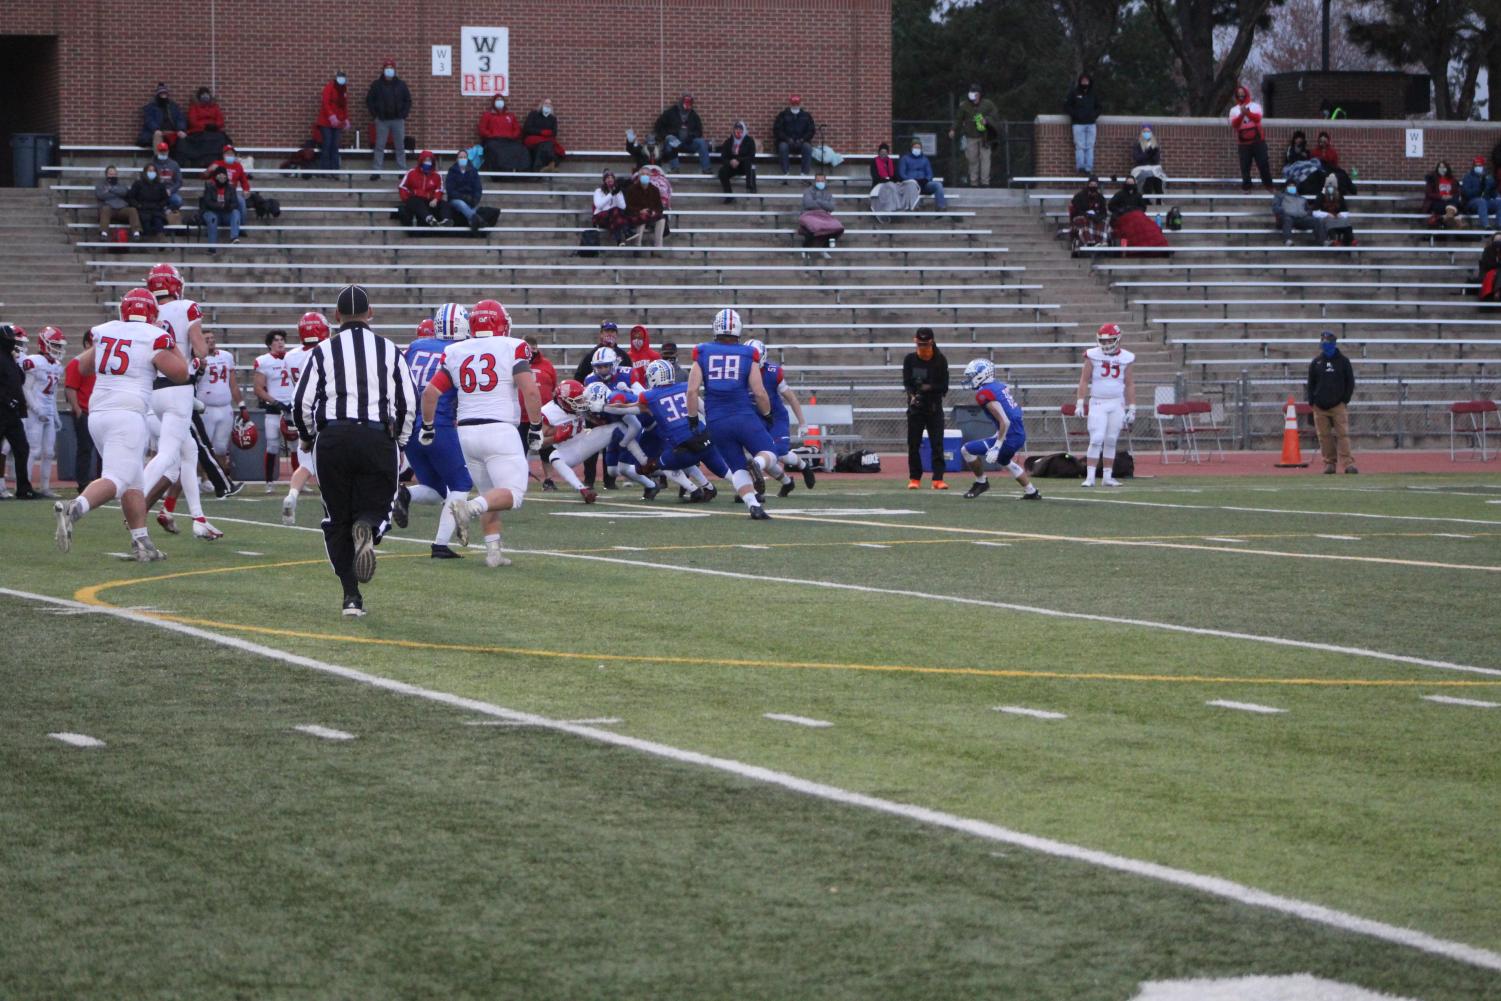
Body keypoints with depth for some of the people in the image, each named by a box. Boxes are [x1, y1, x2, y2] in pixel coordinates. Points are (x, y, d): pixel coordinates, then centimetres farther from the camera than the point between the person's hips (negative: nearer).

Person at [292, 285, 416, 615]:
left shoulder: (324, 352, 5)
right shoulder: (390, 351, 8)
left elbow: (302, 404, 4)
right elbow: (408, 405, 8)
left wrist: (307, 438, 24)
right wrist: (399, 445, 24)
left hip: (333, 438, 0)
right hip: (378, 437, 0)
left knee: (337, 519, 11)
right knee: (377, 506, 10)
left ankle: (351, 595, 2)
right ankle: (367, 528, -29)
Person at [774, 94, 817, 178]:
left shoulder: (806, 116, 12)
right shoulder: (783, 115, 9)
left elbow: (811, 130, 8)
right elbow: (777, 130, 2)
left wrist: (802, 139, -11)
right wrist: (787, 139, -14)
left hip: (801, 143, 1)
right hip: (786, 142, -1)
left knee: (807, 147, -32)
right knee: (783, 147, -35)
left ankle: (805, 173, -31)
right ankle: (785, 174, -34)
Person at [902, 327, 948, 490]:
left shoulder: (940, 360, -4)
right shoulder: (910, 359, -1)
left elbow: (944, 387, -5)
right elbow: (906, 382, -7)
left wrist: (929, 387, -21)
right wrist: (912, 396, -25)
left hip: (934, 406, -1)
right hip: (915, 406, 1)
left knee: (937, 444, -6)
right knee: (913, 444, 3)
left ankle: (938, 479, -7)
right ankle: (914, 478, 13)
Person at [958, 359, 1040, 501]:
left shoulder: (985, 394, -18)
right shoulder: (1000, 385, 9)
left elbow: (1005, 421, -24)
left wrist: (996, 447, -22)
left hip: (1010, 438, -9)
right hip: (1020, 435, 9)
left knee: (967, 450, -4)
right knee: (1004, 461, 37)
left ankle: (981, 482, 14)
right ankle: (1031, 492, 42)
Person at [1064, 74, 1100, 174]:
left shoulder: (1093, 94, 14)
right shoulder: (1074, 93, 3)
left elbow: (1098, 107, 23)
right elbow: (1066, 106, 2)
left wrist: (1095, 115, 3)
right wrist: (1075, 114, -10)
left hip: (1091, 124, 3)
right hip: (1078, 124, -3)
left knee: (1090, 147, -1)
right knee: (1080, 146, -10)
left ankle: (1088, 168, -2)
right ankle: (1080, 166, -12)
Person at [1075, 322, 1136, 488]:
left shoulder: (1125, 358, 3)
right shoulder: (1093, 356, -1)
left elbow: (1130, 385, 7)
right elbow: (1084, 380, 1)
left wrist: (1131, 409, 4)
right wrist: (1080, 403, -6)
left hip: (1117, 404, 2)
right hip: (1097, 403, -2)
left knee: (1111, 441, 5)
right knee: (1096, 440, -10)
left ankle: (1108, 477, 11)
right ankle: (1090, 477, -10)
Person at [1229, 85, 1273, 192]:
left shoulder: (1255, 106, 5)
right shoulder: (1234, 110, 7)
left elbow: (1257, 118, -14)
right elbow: (1234, 124, -9)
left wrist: (1247, 112, -32)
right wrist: (1241, 114, -25)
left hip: (1258, 140, -1)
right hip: (1243, 143, 1)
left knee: (1263, 163, -2)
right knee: (1245, 166, -3)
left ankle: (1268, 185, 7)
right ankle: (1246, 186, 2)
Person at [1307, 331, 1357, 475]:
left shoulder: (1343, 361, 5)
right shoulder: (1315, 363, 10)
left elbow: (1350, 382, 7)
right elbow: (1311, 384, 12)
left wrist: (1345, 400, -2)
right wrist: (1311, 402, 2)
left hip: (1339, 405, -2)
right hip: (1320, 407, 2)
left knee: (1343, 434, -10)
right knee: (1324, 436, 2)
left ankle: (1347, 463, -14)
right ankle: (1329, 463, 9)